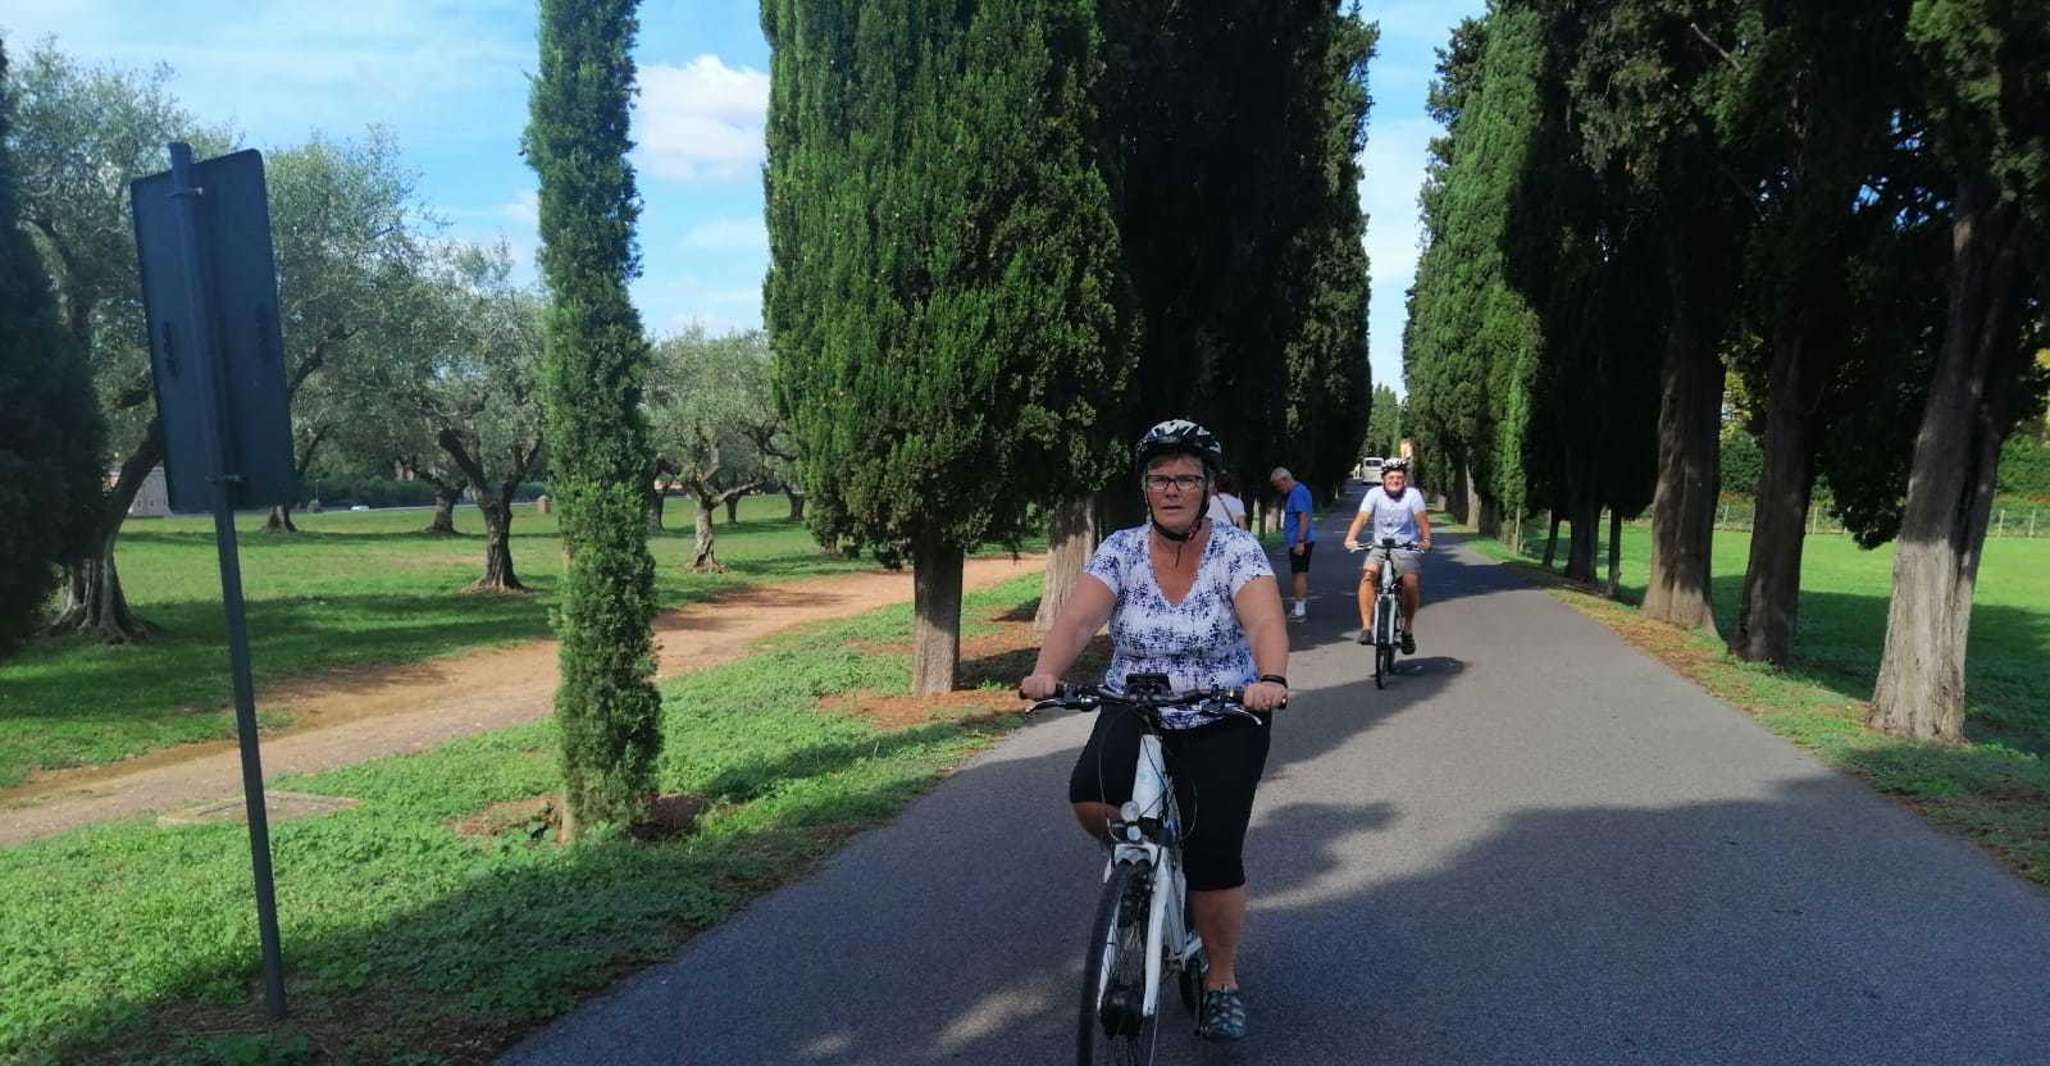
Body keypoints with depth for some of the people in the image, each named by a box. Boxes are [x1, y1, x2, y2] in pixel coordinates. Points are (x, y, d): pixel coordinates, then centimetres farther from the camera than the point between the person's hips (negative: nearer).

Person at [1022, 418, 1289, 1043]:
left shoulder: (1236, 550, -11)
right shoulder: (1121, 550, -6)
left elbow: (1266, 624, -26)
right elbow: (1076, 621, -18)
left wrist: (1271, 679, -47)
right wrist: (1045, 672, -37)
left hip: (1223, 723, -1)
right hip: (1134, 715, 2)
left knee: (1214, 853, -10)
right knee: (1091, 800, -25)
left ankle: (1223, 981, 16)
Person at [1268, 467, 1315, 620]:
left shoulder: (1298, 492, -15)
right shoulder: (1297, 491, 17)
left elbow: (1304, 517, -23)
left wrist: (1300, 542, -25)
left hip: (1299, 542, -10)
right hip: (1299, 541, 10)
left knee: (1299, 574, -7)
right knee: (1302, 573, 16)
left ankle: (1299, 611, -5)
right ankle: (1304, 606, 24)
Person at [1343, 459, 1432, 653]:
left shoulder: (1413, 494, -4)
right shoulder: (1375, 494, -3)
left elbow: (1422, 519, -12)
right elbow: (1361, 517, -13)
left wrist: (1426, 540, -31)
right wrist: (1350, 538, -30)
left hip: (1407, 548, -1)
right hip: (1379, 547, 1)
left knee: (1411, 582, -23)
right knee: (1368, 575, -27)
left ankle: (1408, 629, -2)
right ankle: (1366, 627, -24)